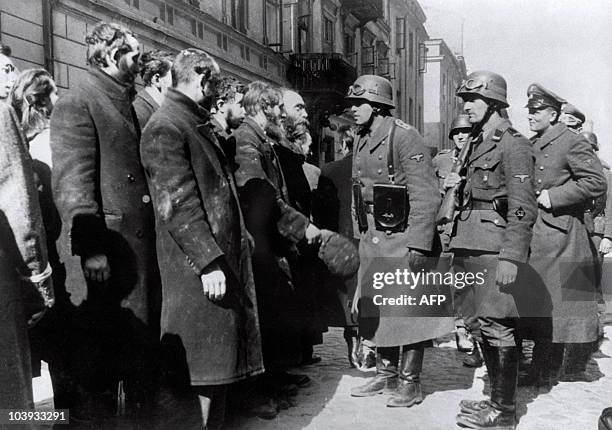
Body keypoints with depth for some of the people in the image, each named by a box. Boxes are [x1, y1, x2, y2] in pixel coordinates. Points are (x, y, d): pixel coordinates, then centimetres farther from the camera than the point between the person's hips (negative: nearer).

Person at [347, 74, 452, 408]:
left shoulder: (404, 137, -14)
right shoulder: (361, 141, 12)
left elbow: (426, 195, -19)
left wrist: (419, 245, -21)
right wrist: (361, 237, 16)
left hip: (403, 239, -8)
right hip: (372, 240, 8)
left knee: (407, 310, 0)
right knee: (376, 309, 14)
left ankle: (410, 383, 12)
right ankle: (385, 374, 28)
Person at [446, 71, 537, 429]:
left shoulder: (514, 146, -8)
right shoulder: (479, 144, 18)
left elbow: (523, 208, -15)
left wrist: (511, 257, -20)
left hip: (497, 250, -9)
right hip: (475, 249, 9)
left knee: (497, 326, -4)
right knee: (485, 326, 13)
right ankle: (498, 397, 25)